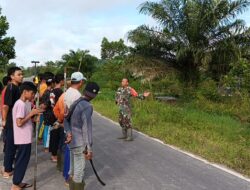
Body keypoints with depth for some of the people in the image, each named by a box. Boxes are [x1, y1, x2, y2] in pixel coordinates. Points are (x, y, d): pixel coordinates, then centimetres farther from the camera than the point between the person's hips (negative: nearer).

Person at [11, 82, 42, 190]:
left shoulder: (24, 103, 11)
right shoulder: (21, 104, -19)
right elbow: (19, 123, -24)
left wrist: (33, 114, 5)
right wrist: (31, 113, -20)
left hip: (24, 138, 10)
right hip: (23, 139, -10)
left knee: (22, 161, 16)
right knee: (22, 161, 0)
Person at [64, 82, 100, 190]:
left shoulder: (75, 103, 8)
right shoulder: (87, 107, -19)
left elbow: (66, 119, 10)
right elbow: (86, 128, -22)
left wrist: (68, 132, -6)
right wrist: (89, 148, -18)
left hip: (72, 141, 9)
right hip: (79, 143, -9)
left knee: (74, 169, 22)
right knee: (79, 171, 3)